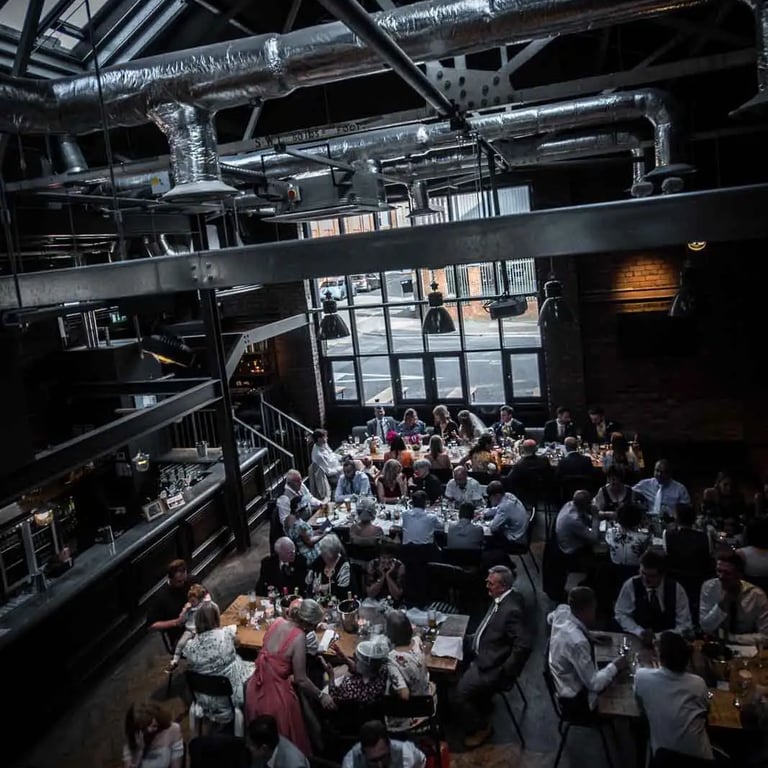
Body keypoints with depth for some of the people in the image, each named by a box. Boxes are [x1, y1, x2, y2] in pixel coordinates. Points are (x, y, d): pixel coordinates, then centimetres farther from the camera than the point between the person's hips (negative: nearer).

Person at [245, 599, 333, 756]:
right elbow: (300, 680, -18)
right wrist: (321, 696, -3)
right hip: (276, 694, -7)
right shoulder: (299, 636, -22)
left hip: (256, 689, 7)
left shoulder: (278, 622, -1)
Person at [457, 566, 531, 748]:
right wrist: (472, 639, 5)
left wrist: (505, 672, -22)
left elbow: (523, 646, -31)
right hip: (483, 654, 10)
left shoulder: (512, 610, -29)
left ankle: (481, 728, 14)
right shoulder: (500, 599, -1)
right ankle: (483, 706, 33)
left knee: (462, 692, -11)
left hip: (492, 665, -9)